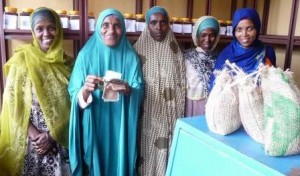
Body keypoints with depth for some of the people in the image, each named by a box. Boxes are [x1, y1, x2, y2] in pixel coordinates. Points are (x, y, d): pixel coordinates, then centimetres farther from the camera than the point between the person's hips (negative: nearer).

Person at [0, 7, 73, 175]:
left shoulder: (66, 62, 2)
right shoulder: (21, 58, -3)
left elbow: (70, 104, 0)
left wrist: (52, 134, -8)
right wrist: (34, 134, -12)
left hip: (60, 139, 2)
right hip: (28, 138, -1)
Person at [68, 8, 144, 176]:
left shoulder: (131, 57, -1)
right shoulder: (86, 55, -3)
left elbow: (140, 92, -7)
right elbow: (75, 96, -7)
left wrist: (128, 90, -28)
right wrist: (85, 90, -29)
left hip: (121, 128, 1)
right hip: (93, 127, 0)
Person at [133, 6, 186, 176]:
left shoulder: (176, 51, 3)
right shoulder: (139, 49, -3)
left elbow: (181, 85, 5)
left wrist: (179, 116, 2)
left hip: (169, 115, 2)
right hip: (148, 115, -1)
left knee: (166, 150, 8)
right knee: (148, 151, 5)